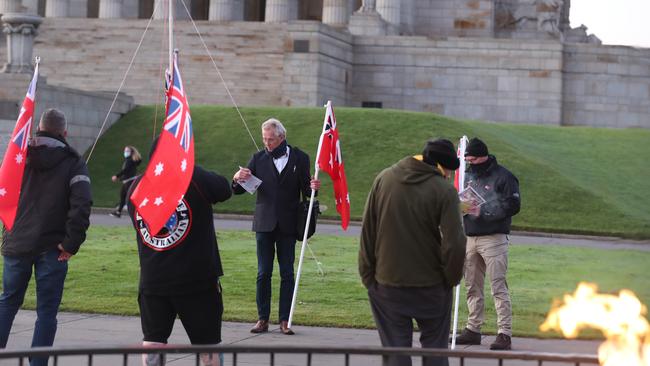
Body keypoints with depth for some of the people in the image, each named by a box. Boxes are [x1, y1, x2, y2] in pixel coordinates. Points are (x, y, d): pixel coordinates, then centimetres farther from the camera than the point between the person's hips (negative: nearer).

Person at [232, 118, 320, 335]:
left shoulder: (299, 158, 2)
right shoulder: (259, 159, 6)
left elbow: (305, 190, 4)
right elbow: (239, 191, 6)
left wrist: (313, 187, -19)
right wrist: (237, 179, -16)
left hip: (287, 225, -1)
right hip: (264, 224, 1)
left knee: (287, 273, 2)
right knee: (263, 273, 2)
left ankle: (285, 320, 6)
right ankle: (263, 319, 7)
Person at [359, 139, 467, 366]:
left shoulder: (384, 179, 1)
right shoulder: (444, 190, -12)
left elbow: (367, 233, 3)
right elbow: (454, 243, -15)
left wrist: (367, 275, 8)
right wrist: (451, 278, 1)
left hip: (387, 284, 2)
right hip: (431, 285, -2)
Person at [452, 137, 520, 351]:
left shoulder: (503, 177, -7)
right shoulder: (469, 176, 15)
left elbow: (513, 205, -14)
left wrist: (483, 211, -20)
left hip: (494, 239, -7)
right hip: (470, 238, 7)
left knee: (498, 286, -8)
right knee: (472, 287, 12)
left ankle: (504, 333, -7)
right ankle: (473, 329, 21)